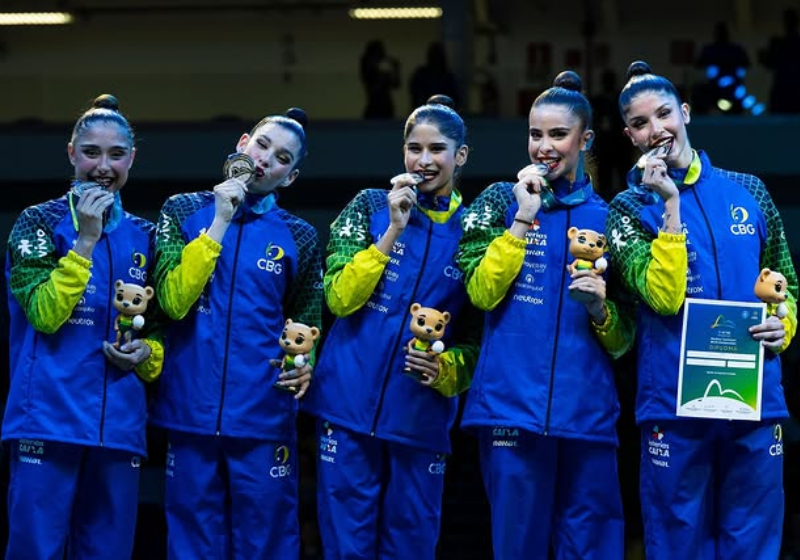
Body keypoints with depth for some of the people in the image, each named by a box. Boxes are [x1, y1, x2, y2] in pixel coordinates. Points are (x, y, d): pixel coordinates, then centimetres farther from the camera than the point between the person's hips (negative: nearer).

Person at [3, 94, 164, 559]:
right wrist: (86, 239, -14)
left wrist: (147, 354, -1)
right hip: (50, 415, -4)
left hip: (120, 422, 4)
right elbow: (44, 312, -11)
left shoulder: (143, 236, 14)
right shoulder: (40, 222, 1)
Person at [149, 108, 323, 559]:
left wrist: (303, 366, -4)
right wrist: (220, 223, -9)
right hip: (192, 412, 0)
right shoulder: (184, 212, 5)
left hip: (264, 417, 0)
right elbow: (173, 301, -8)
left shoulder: (299, 238, 8)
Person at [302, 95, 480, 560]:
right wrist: (393, 230, -11)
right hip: (351, 404, -1)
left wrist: (446, 369, -11)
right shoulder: (371, 206, 4)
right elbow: (339, 298, -6)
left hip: (421, 417, 1)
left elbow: (476, 340, 10)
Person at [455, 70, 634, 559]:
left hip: (587, 410, 2)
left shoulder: (606, 217, 12)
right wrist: (523, 218, -8)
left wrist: (599, 308, -8)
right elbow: (482, 293, -5)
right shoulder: (502, 200, 8)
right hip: (514, 404, -2)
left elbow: (623, 342, 13)